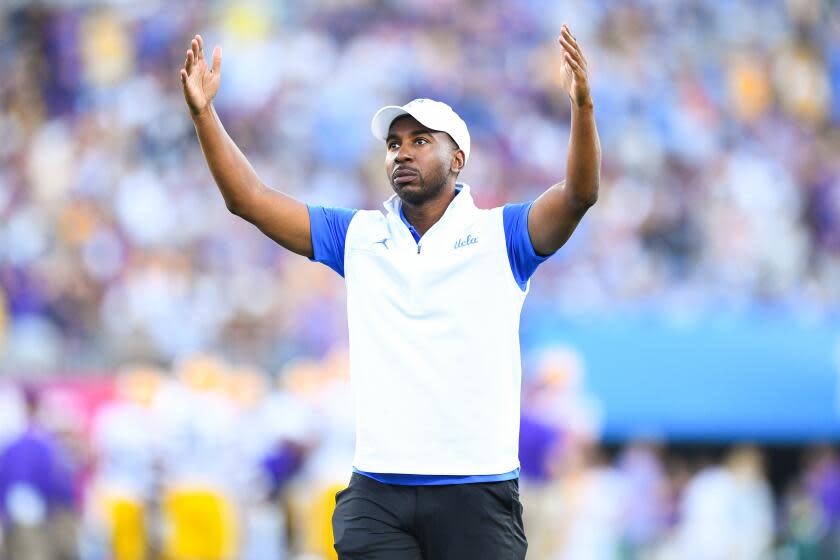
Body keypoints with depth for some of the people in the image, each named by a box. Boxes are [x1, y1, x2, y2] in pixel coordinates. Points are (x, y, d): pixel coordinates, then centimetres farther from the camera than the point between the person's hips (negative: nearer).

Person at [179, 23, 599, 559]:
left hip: (476, 492, -3)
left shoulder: (500, 234, 3)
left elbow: (579, 193, -13)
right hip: (377, 492, 3)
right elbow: (249, 198, 9)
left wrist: (582, 104, -29)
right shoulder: (358, 236, 12)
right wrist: (204, 113, -2)